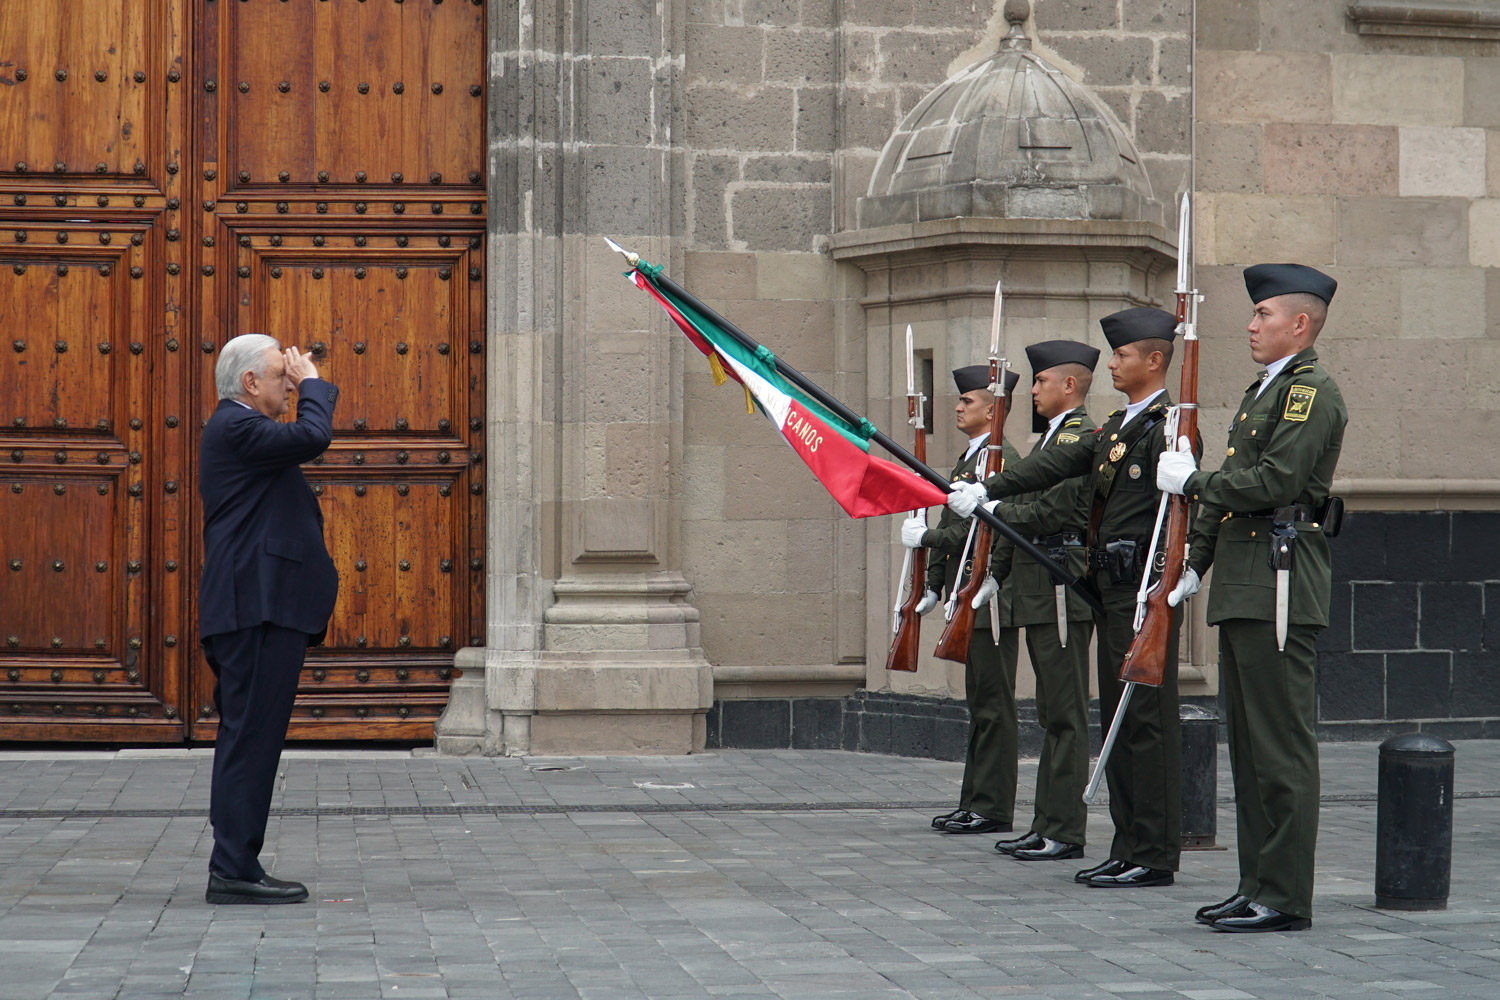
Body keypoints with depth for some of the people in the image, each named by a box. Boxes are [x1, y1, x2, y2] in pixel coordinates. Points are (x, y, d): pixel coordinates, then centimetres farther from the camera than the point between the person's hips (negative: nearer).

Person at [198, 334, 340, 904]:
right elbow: (311, 437, -20)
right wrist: (312, 384, -8)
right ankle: (234, 871, -10)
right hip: (256, 607, -11)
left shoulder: (240, 428, 23)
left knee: (250, 739, 11)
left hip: (264, 610, 11)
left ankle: (236, 867, 15)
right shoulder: (236, 427, -11)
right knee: (250, 737, -10)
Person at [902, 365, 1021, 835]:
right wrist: (933, 586, 18)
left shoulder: (1000, 457, -12)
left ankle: (992, 808, -4)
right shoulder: (967, 459, 19)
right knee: (980, 703, 13)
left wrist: (925, 537, -13)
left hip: (991, 597, -10)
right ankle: (975, 802, 17)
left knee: (993, 703, -7)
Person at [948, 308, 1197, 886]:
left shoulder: (1168, 426, -10)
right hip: (1112, 592, 10)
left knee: (1147, 719, -8)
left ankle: (1155, 856, -5)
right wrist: (986, 492, 9)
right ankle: (1129, 849, 15)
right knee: (1118, 718, 10)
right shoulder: (1115, 427, 20)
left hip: (1143, 589, -10)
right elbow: (1054, 466, 18)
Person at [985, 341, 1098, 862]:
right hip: (1039, 589, 10)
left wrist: (992, 509, -12)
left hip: (1063, 586, -10)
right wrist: (995, 572, 19)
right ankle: (1047, 825, 17)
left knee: (1065, 715, -7)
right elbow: (1024, 510, 22)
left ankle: (1066, 830, -5)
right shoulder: (1050, 438, 20)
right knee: (1052, 715, 12)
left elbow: (1052, 510, -21)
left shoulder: (1081, 437, -11)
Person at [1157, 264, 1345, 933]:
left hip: (1280, 586, -10)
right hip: (1243, 586, 10)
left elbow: (1276, 481, -21)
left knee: (1281, 745, -8)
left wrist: (1192, 482, -10)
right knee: (1248, 743, 11)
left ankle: (1285, 897, -6)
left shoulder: (1311, 392, -9)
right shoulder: (1261, 393, 22)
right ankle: (1257, 885, 16)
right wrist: (1194, 565, 18)